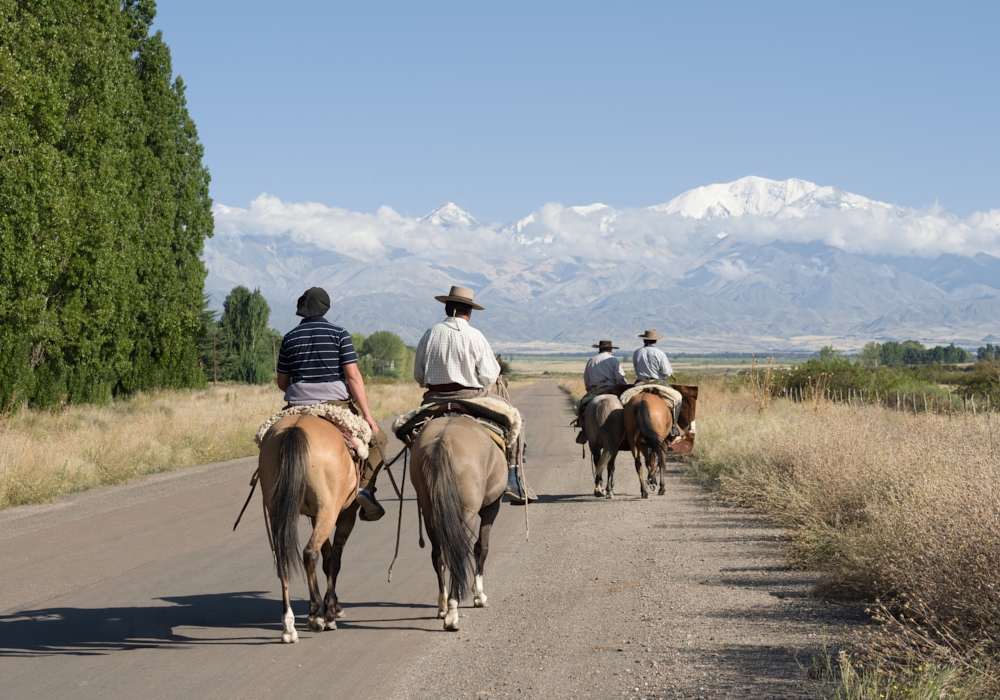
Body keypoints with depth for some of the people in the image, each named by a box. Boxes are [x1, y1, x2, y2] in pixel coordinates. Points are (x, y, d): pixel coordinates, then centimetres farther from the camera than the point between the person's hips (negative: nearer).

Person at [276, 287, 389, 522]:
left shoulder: (289, 338, 8)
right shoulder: (339, 334, -1)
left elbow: (282, 383, 12)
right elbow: (353, 376, -10)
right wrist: (367, 415, -11)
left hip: (298, 405, 3)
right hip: (337, 403, -2)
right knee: (377, 439, 16)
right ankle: (364, 487, -5)